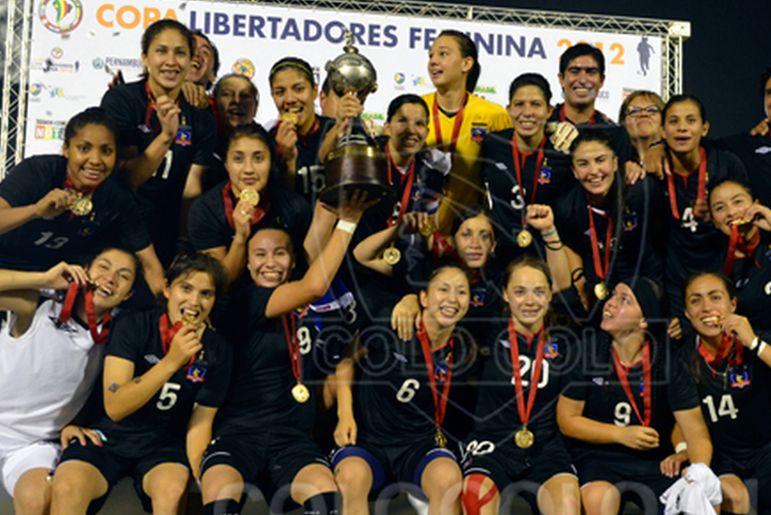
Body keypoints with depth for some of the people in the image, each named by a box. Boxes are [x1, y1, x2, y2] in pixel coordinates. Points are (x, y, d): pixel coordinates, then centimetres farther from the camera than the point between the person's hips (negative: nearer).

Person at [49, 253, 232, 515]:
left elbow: (200, 423, 0)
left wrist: (197, 479, -17)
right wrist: (171, 361, -28)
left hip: (164, 445, 1)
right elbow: (114, 408, -17)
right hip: (111, 435, -1)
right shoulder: (134, 325, -9)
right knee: (67, 488, -31)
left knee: (173, 491, -33)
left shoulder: (218, 351, -2)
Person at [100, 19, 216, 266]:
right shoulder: (120, 99, -9)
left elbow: (191, 191, -3)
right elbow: (126, 179, -13)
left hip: (164, 240, 3)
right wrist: (166, 136, -26)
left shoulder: (201, 118, 1)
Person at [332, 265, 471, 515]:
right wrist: (345, 415, -2)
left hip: (419, 446, 2)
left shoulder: (458, 350, 4)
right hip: (367, 441, -2)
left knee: (448, 477, -33)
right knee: (351, 476, -37)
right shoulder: (391, 329, -7)